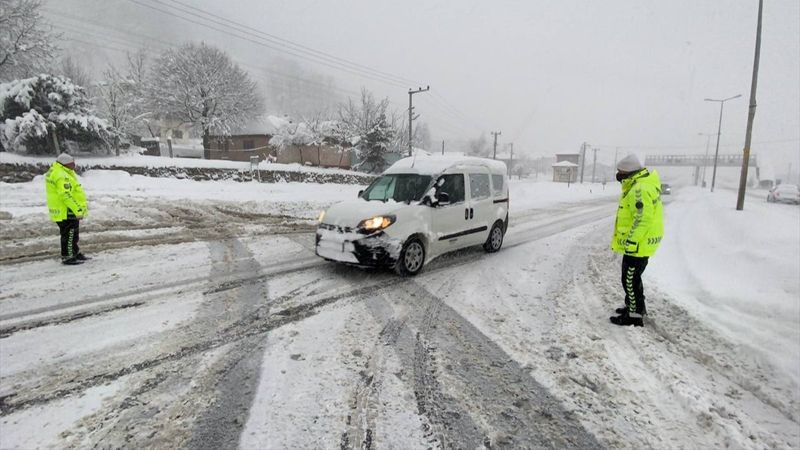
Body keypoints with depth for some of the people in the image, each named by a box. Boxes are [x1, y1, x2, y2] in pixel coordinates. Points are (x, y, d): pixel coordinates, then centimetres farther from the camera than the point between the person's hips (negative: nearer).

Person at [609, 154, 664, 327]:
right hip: (640, 242, 11)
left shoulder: (640, 189, -22)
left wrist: (631, 241, -24)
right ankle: (636, 306, 37)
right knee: (632, 277, 23)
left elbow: (642, 219, -27)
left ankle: (634, 315, 8)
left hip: (638, 243, -11)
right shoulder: (639, 185, 13)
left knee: (630, 279, -2)